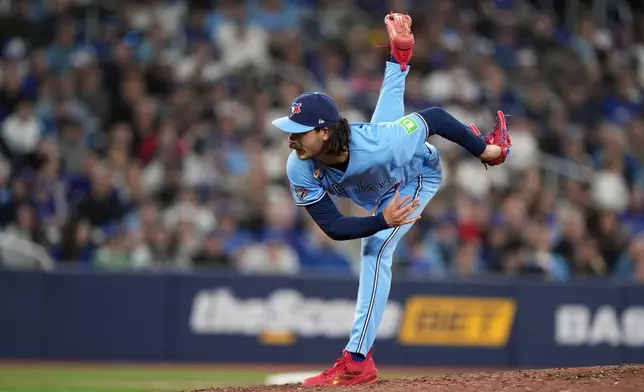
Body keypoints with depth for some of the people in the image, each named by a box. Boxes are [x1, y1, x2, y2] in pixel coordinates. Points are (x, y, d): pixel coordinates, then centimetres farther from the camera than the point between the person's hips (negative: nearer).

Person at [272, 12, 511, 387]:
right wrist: (382, 220, -51)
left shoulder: (377, 143, -49)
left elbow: (434, 116, -35)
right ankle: (400, 54, 65)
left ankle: (358, 362, -18)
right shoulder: (300, 170, -36)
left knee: (376, 249, -19)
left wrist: (485, 151, -25)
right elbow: (332, 226, -33)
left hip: (418, 176, -5)